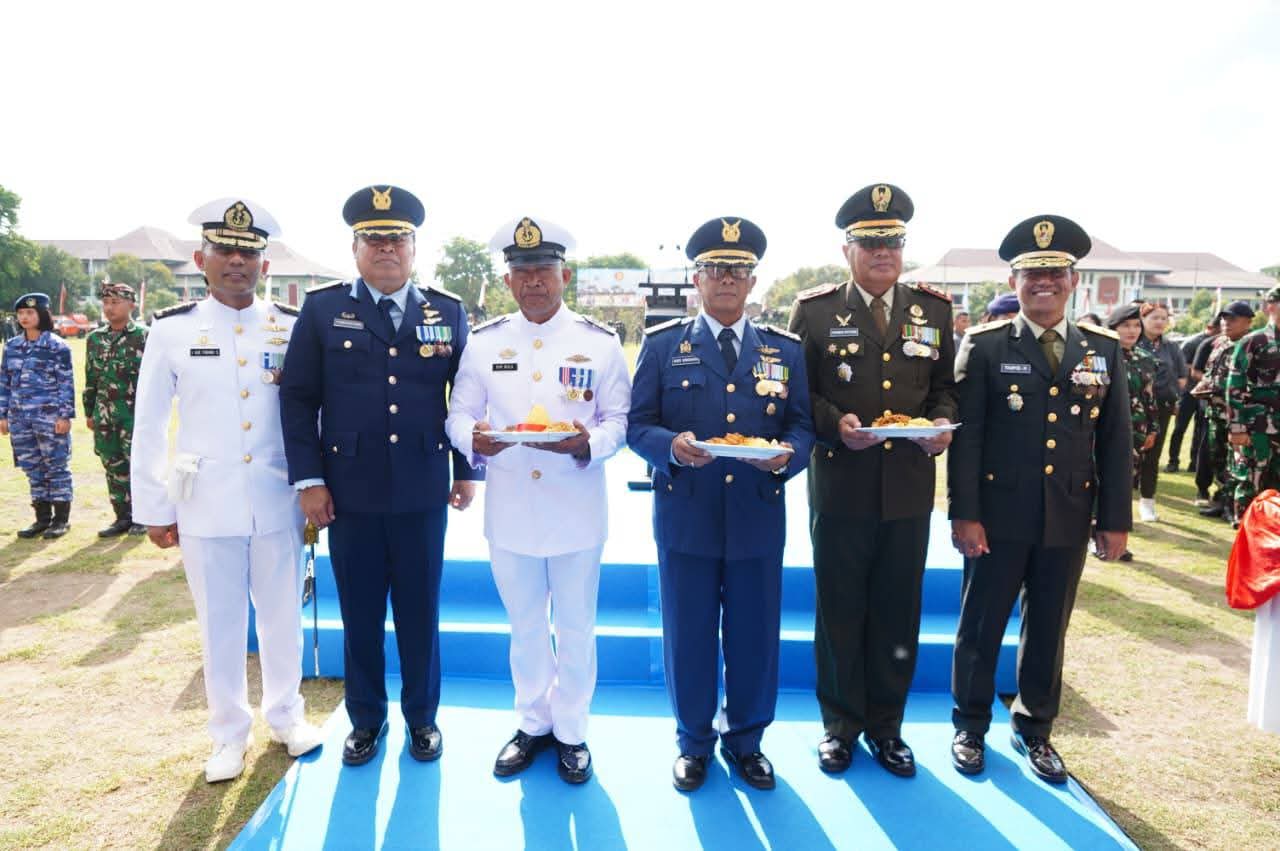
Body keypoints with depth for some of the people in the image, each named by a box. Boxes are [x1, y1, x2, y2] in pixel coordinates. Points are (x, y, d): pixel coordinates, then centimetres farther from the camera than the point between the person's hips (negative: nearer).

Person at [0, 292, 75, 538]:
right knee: (33, 468, 10)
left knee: (57, 467, 1)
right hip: (20, 419, 6)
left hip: (50, 418, -5)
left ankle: (61, 519, 9)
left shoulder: (57, 346, -5)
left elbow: (67, 384, -7)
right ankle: (42, 518, 19)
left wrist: (65, 415, -12)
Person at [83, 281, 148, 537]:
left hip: (136, 413, -5)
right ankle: (123, 517, 20)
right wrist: (89, 413, 16)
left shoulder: (144, 336, -5)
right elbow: (91, 378, 16)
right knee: (114, 467, 10)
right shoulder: (95, 338, 11)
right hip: (105, 416, 5)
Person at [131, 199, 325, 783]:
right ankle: (229, 732, 30)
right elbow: (149, 426, 2)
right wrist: (153, 509, 1)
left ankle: (285, 714, 34)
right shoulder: (171, 329, -2)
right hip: (206, 506, -1)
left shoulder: (291, 328, 1)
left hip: (277, 502, 1)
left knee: (283, 614, 13)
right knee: (220, 623, 11)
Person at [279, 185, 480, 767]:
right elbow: (298, 398, 0)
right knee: (359, 614, 12)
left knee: (420, 612, 11)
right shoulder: (322, 309, 1)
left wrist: (467, 471, 4)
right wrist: (308, 480, -5)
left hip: (424, 494, 1)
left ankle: (422, 716, 30)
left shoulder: (448, 312, 4)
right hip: (349, 494, 0)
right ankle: (366, 718, 32)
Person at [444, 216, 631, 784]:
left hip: (577, 510, -1)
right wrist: (474, 438, -19)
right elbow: (458, 414, 4)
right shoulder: (483, 342, 3)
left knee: (576, 629, 13)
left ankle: (571, 732, 33)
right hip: (509, 510, 2)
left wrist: (588, 443, -23)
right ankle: (533, 723, 37)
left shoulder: (601, 343, -2)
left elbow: (618, 420, -2)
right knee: (525, 627, 17)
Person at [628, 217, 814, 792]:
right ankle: (693, 742, 32)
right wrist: (673, 446, -21)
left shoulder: (785, 349, 8)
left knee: (755, 636, 12)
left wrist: (788, 454, -16)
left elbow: (803, 425, 6)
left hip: (759, 518, 2)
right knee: (688, 636, 10)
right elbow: (637, 425, -1)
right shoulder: (663, 344, 3)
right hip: (685, 518, -1)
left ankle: (745, 740, 34)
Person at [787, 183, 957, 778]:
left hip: (910, 488, 3)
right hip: (840, 487, -2)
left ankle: (886, 725, 31)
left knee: (898, 613, 12)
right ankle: (841, 724, 28)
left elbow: (945, 387, 12)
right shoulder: (815, 309, -1)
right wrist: (835, 423, -19)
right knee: (840, 611, 10)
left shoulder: (934, 309, 7)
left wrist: (942, 422, -8)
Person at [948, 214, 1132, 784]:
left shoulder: (1103, 349, 7)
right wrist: (964, 513, -13)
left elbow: (1115, 440, 7)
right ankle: (971, 728, 28)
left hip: (1068, 519, 3)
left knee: (1048, 632, 15)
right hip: (999, 516, -3)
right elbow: (966, 434, -8)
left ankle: (1034, 730, 34)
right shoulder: (985, 345, -3)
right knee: (980, 629, 9)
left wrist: (1115, 519, 3)